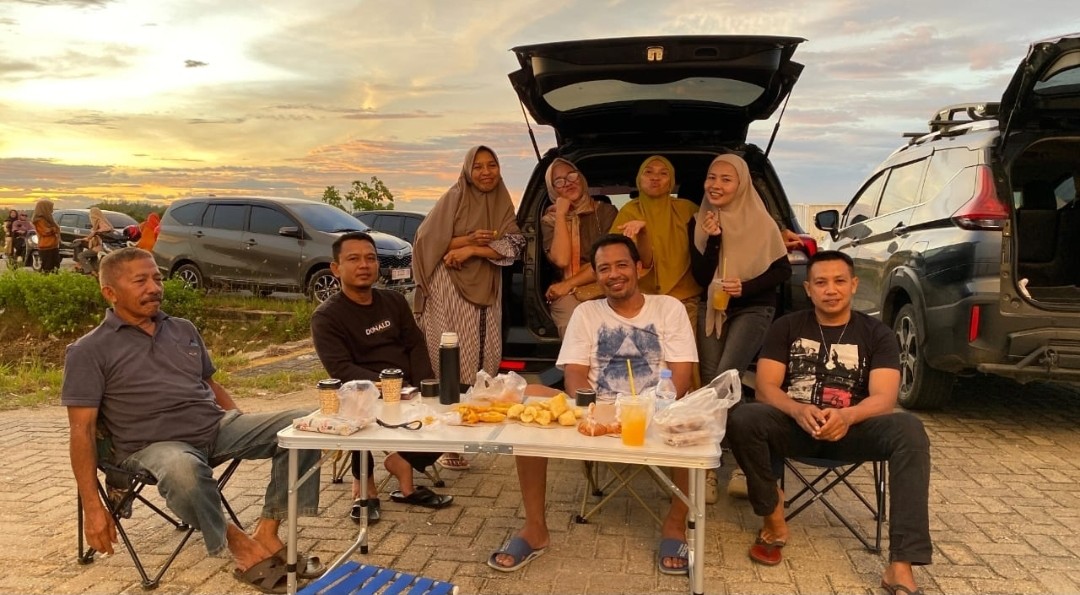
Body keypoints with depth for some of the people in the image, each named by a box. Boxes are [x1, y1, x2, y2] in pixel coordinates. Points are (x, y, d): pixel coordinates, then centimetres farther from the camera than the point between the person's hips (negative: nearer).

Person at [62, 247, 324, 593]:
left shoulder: (184, 330, 16)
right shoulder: (89, 351, 0)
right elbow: (82, 431, -5)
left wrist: (250, 433, 13)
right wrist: (93, 508, -12)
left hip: (217, 427, 6)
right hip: (153, 445, -5)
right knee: (183, 470, -42)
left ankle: (266, 534, -16)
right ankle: (238, 544, -18)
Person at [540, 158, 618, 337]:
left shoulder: (606, 212, 9)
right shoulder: (549, 220, 12)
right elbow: (561, 260, -7)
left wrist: (568, 284, -7)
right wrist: (561, 214, -2)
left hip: (603, 288, 0)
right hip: (567, 295, 0)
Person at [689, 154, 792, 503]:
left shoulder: (759, 221, -8)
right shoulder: (699, 222, 2)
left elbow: (783, 271, -6)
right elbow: (701, 278, -3)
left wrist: (746, 287, -21)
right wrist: (712, 239, -17)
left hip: (752, 309, -3)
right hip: (712, 309, 4)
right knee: (710, 384, -7)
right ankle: (710, 469, -1)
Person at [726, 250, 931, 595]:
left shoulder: (876, 334, 5)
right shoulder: (787, 327, 6)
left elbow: (884, 397, -8)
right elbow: (766, 387, -3)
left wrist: (846, 416, -31)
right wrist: (798, 411, -26)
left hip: (851, 428, 0)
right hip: (794, 425, 0)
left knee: (909, 430, -31)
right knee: (742, 419, -31)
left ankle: (901, 567, -33)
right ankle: (774, 520, -10)